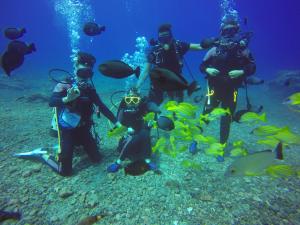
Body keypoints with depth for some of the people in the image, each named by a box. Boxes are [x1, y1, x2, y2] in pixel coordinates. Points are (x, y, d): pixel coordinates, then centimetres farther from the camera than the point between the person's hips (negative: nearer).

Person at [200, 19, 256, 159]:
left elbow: (252, 67, 0)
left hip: (231, 89, 1)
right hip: (215, 87, -1)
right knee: (207, 111, -9)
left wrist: (241, 72, -19)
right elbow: (202, 66, 0)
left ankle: (221, 147, 24)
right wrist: (208, 70, -21)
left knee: (227, 118, 7)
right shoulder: (215, 49, -4)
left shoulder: (242, 49, -2)